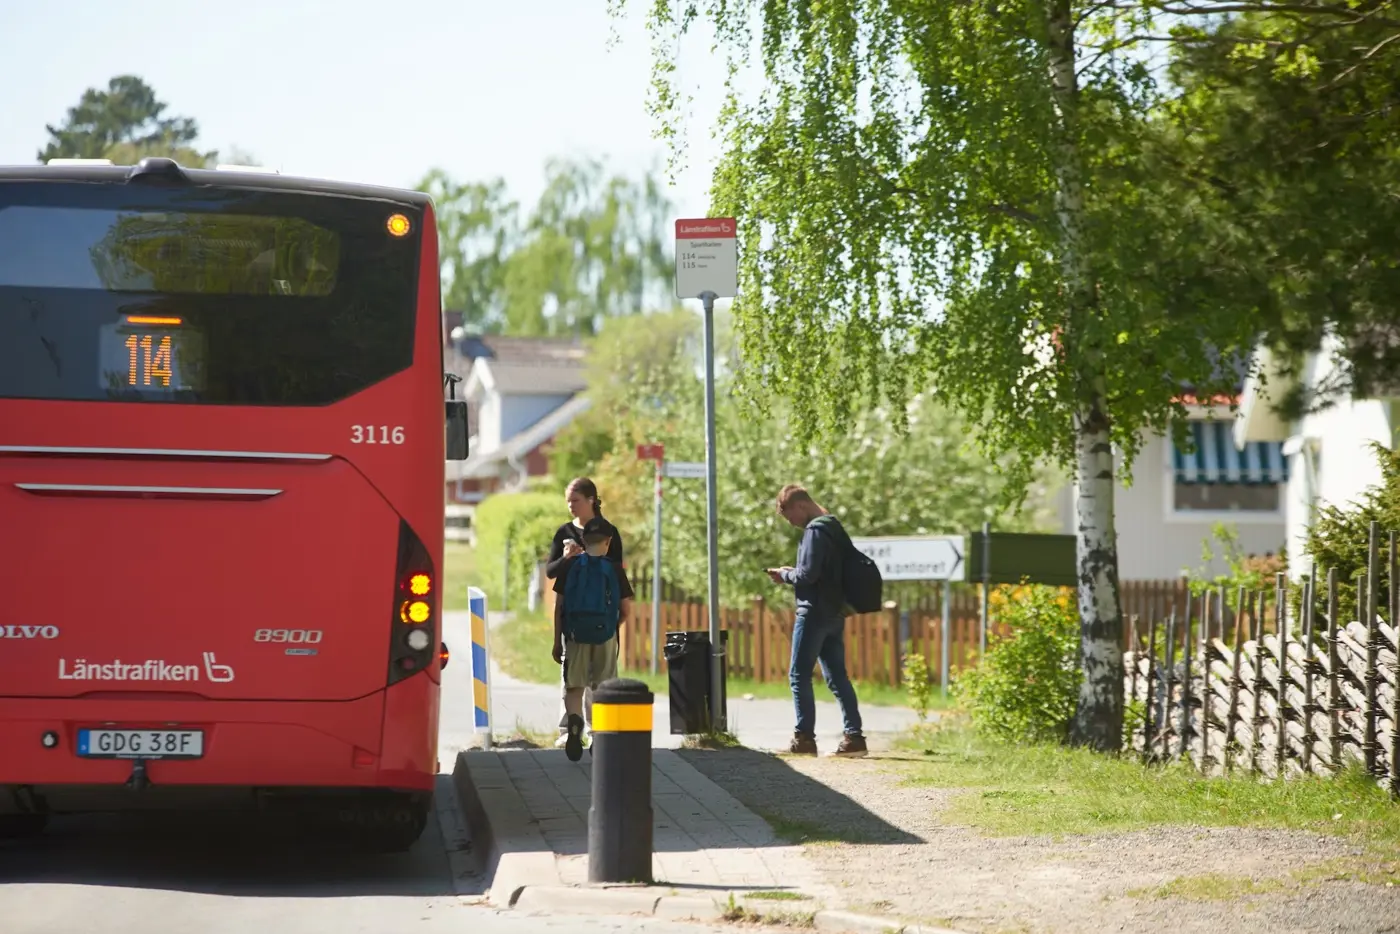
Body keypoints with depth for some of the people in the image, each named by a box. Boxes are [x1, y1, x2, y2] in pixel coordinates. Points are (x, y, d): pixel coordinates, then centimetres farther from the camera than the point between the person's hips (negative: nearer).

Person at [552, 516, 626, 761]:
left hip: (575, 635, 0)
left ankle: (573, 722, -25)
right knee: (601, 688, 14)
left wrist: (557, 641, 6)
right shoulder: (614, 570, -1)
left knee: (574, 688, 3)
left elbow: (558, 606, 0)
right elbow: (624, 610, 2)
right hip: (605, 636, 0)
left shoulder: (569, 566, -1)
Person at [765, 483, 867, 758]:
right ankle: (854, 736, 3)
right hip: (835, 613, 9)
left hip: (814, 612, -9)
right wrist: (791, 574, 11)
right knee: (837, 676, 8)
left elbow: (807, 575, -21)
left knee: (799, 675, -3)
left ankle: (804, 738, -5)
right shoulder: (834, 527, 16)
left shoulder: (815, 531, -14)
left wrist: (785, 575, -3)